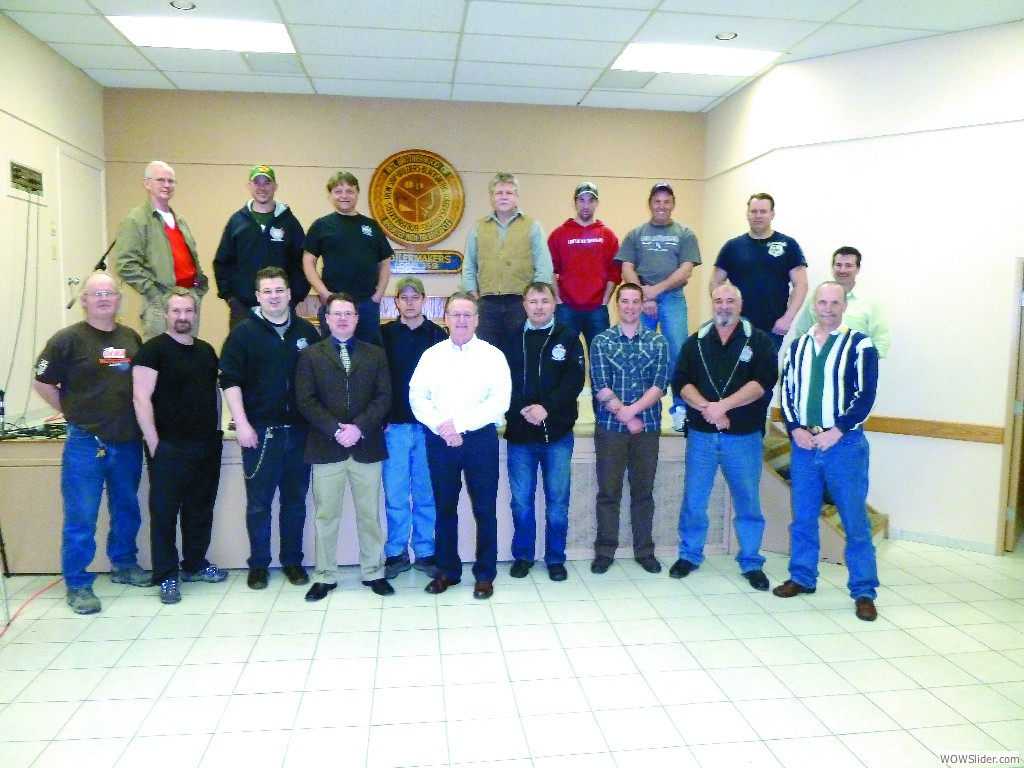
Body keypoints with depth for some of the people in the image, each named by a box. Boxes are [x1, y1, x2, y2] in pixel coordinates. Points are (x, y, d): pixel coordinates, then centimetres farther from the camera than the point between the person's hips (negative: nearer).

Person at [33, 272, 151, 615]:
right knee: (81, 517, 0)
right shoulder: (68, 339, -6)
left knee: (127, 510, 17)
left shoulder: (132, 338, 8)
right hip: (86, 443, -5)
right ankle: (77, 585, 11)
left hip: (128, 442, 5)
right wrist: (74, 412, -2)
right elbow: (42, 383, -2)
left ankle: (124, 565, 34)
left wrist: (136, 419, 8)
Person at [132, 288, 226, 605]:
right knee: (164, 512, 3)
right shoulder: (153, 350, -7)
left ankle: (195, 564, 29)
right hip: (170, 448, -6)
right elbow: (141, 398, -13)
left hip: (208, 445, 6)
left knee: (200, 509, 15)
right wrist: (154, 443, -16)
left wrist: (217, 429, 12)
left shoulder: (206, 350, 12)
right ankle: (167, 576, 13)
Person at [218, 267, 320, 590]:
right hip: (260, 431, -2)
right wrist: (242, 424, -12)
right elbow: (230, 380, -5)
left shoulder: (307, 331, 8)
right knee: (258, 502, 6)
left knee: (295, 500, 10)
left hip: (299, 430, 3)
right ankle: (258, 564, 19)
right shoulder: (244, 332, 0)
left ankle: (293, 561, 23)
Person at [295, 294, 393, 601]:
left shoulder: (375, 354, 9)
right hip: (326, 447, -1)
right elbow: (306, 400, -3)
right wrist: (336, 430, -15)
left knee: (369, 514, 8)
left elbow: (384, 397, 1)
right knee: (326, 515, 7)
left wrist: (359, 427, -13)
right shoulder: (310, 355, 6)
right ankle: (325, 576, 19)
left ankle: (373, 572, 20)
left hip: (367, 446, 1)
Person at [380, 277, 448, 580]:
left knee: (426, 495, 7)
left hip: (429, 426, 0)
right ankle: (396, 553, 16)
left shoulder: (438, 335, 5)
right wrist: (380, 419, -5)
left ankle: (426, 553, 17)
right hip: (394, 427, 0)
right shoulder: (383, 335, 5)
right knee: (395, 496, 5)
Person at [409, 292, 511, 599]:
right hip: (440, 441, 2)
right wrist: (442, 427, -13)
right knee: (444, 508, 11)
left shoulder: (493, 355, 0)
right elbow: (417, 397, 2)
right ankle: (447, 570, 24)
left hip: (480, 439, -2)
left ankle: (485, 574, 16)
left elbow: (500, 402, -9)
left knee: (485, 509, 3)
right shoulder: (432, 355, 8)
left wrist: (459, 423, -14)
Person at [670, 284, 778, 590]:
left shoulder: (759, 341, 1)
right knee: (693, 500, 9)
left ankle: (751, 563, 21)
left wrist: (723, 405, -20)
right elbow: (680, 382, -2)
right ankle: (689, 555, 25)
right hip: (701, 435, 2)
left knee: (748, 501, 7)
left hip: (744, 436, -2)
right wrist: (706, 407, -18)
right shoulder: (695, 342, 8)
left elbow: (763, 381, -12)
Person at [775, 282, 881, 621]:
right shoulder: (797, 346, 12)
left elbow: (865, 395, -8)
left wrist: (836, 432, -15)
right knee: (802, 517, 12)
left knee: (855, 521, 2)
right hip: (803, 444, 4)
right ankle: (802, 578, 26)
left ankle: (864, 592, 12)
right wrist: (795, 429, -5)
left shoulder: (860, 345, -1)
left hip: (845, 444, -4)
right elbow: (786, 392, 9)